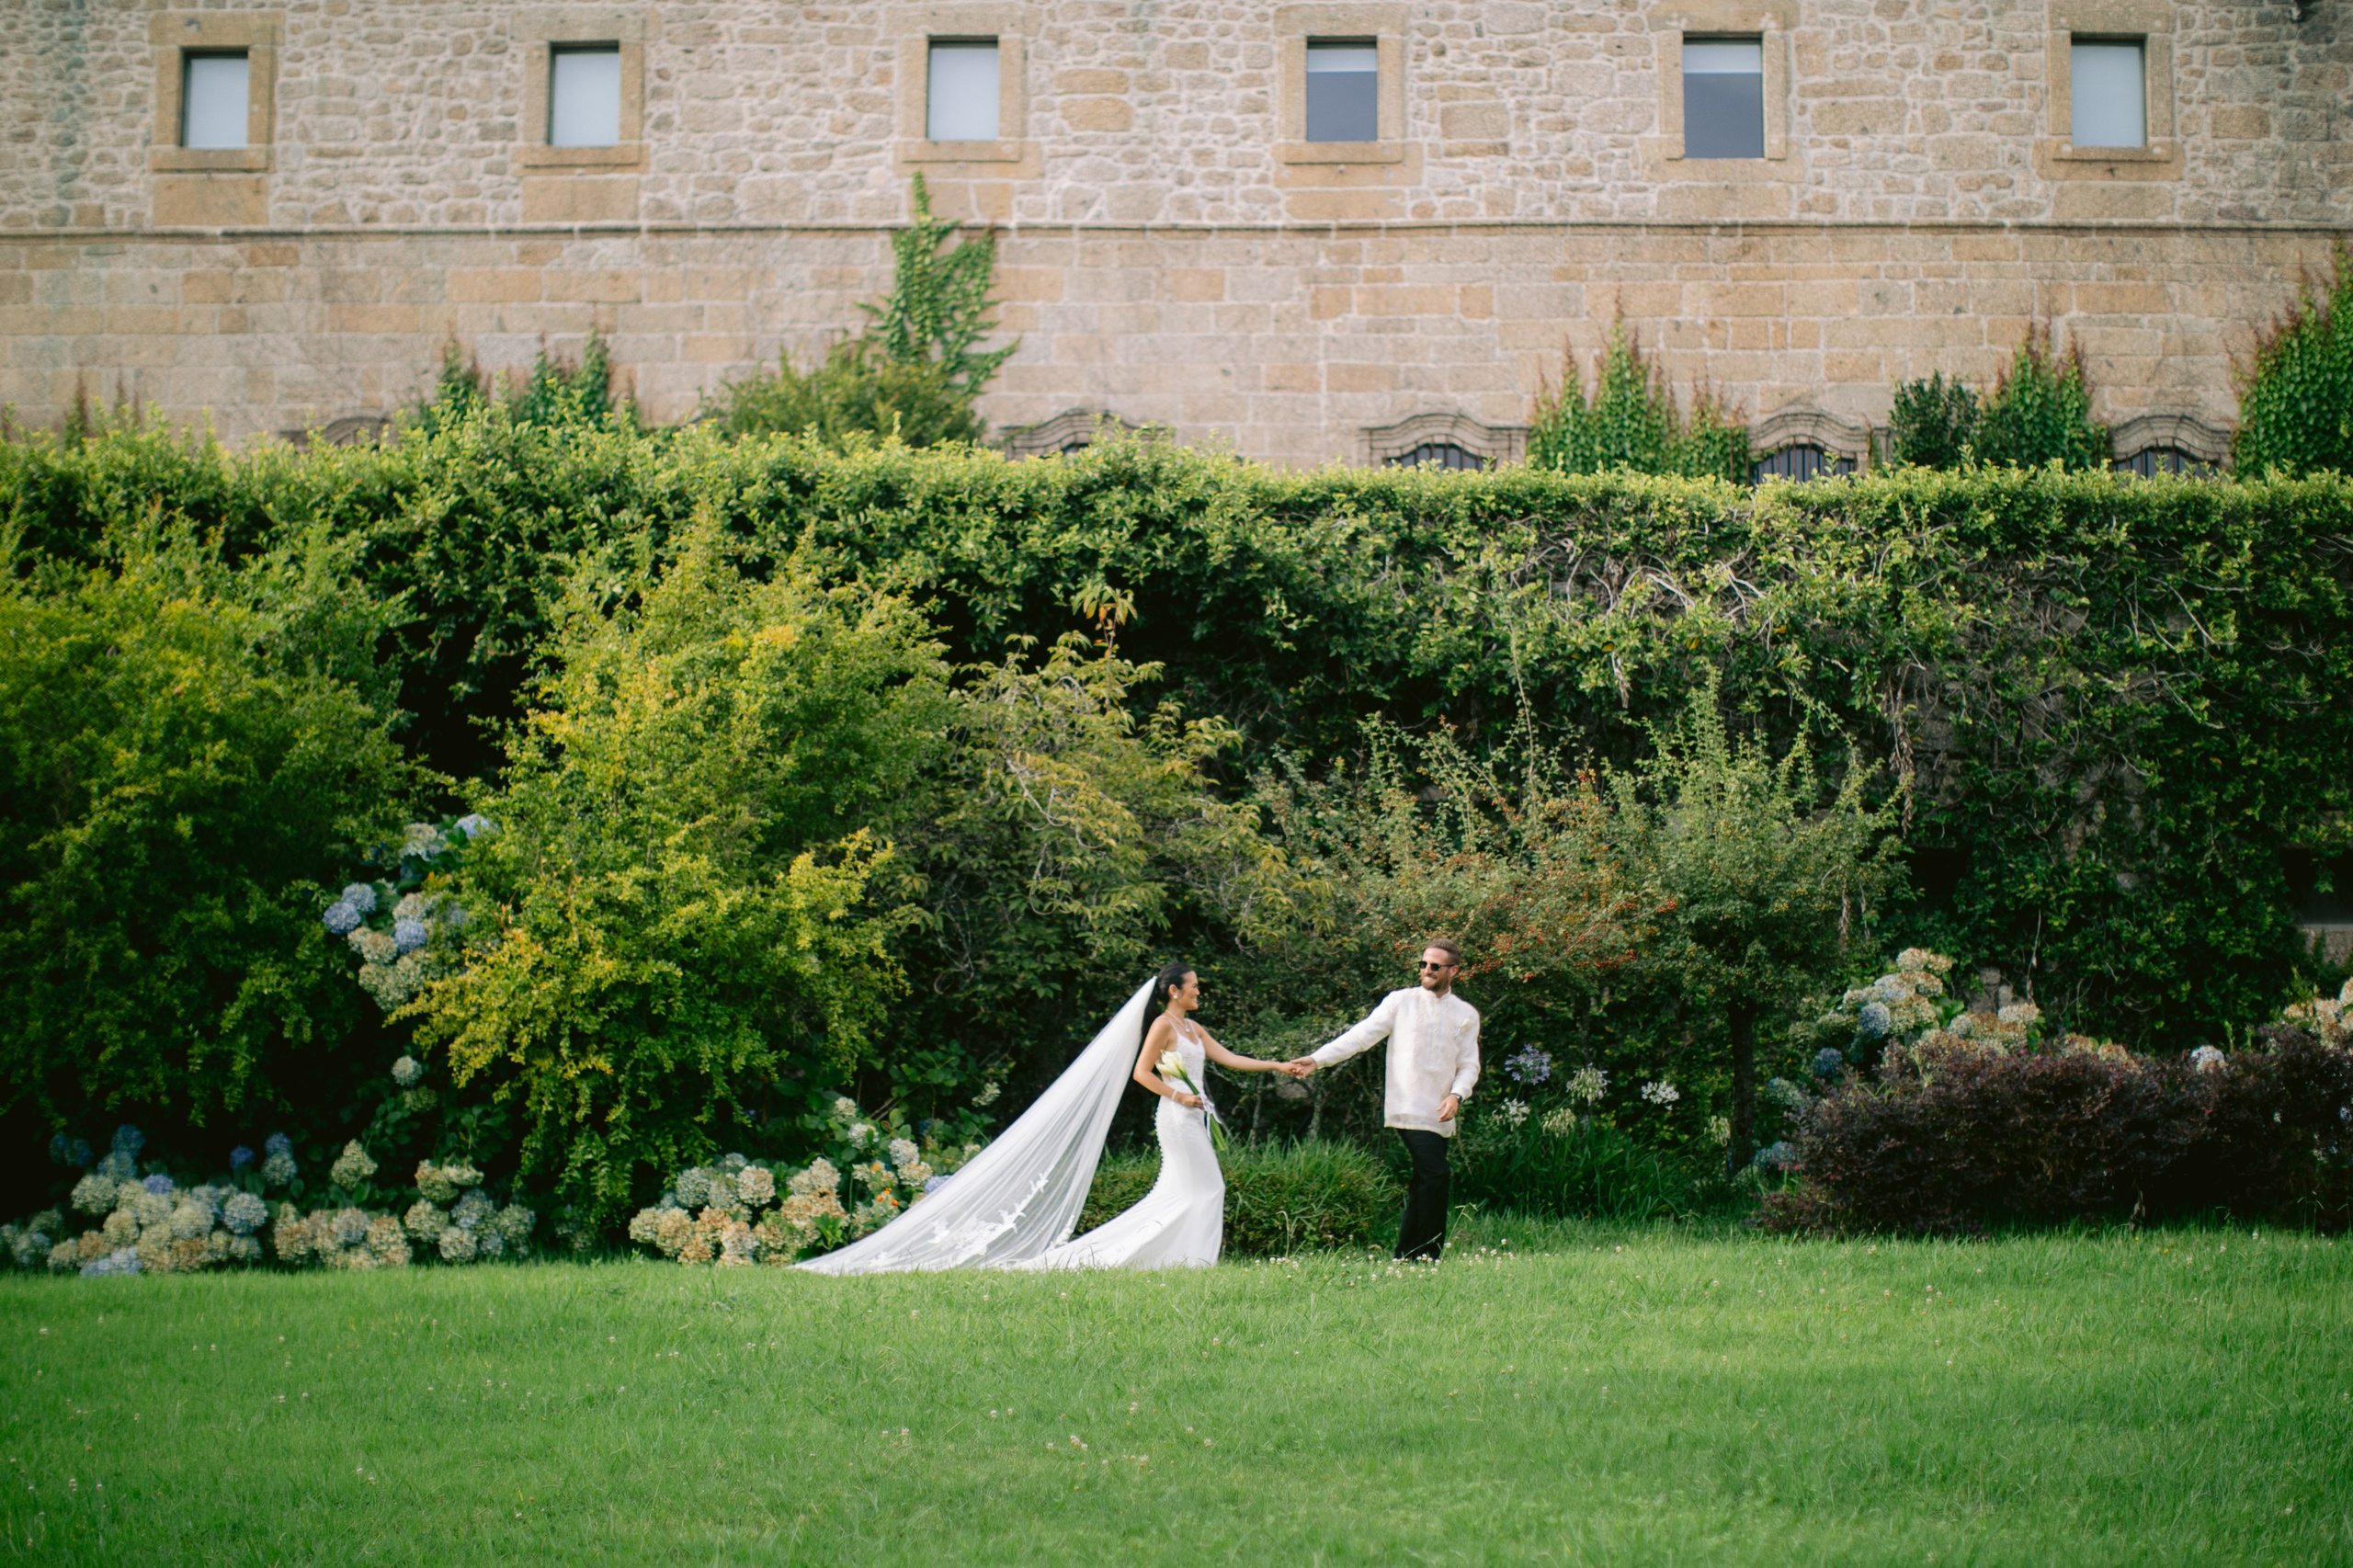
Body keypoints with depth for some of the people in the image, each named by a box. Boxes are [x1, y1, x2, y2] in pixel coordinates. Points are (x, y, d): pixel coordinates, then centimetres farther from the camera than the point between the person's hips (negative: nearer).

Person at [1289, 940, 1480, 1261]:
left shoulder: (1467, 1015, 11)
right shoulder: (1401, 1001, 2)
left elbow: (1469, 1065, 10)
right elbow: (1362, 1035, -2)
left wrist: (1457, 1095, -10)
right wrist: (1317, 1059, -12)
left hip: (1440, 1114, 4)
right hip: (1408, 1108, -4)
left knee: (1423, 1182, 7)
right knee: (1435, 1174, -16)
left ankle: (1407, 1256, 16)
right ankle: (1429, 1254, -9)